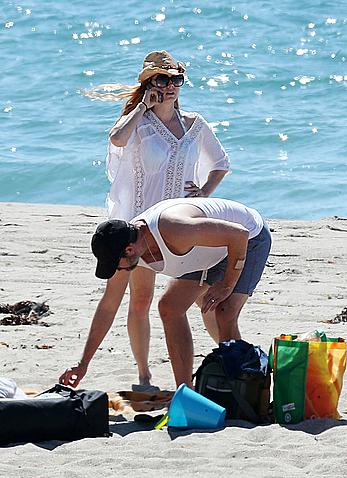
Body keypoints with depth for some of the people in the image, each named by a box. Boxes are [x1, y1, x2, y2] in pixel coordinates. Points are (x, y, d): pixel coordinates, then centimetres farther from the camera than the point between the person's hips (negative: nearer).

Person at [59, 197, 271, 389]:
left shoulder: (173, 231, -41)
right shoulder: (123, 245, -15)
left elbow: (239, 234, -34)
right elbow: (108, 306, -4)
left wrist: (226, 286, -24)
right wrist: (83, 365, -2)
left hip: (250, 238, -8)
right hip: (212, 250, 8)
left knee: (225, 315, -24)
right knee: (169, 307, 4)